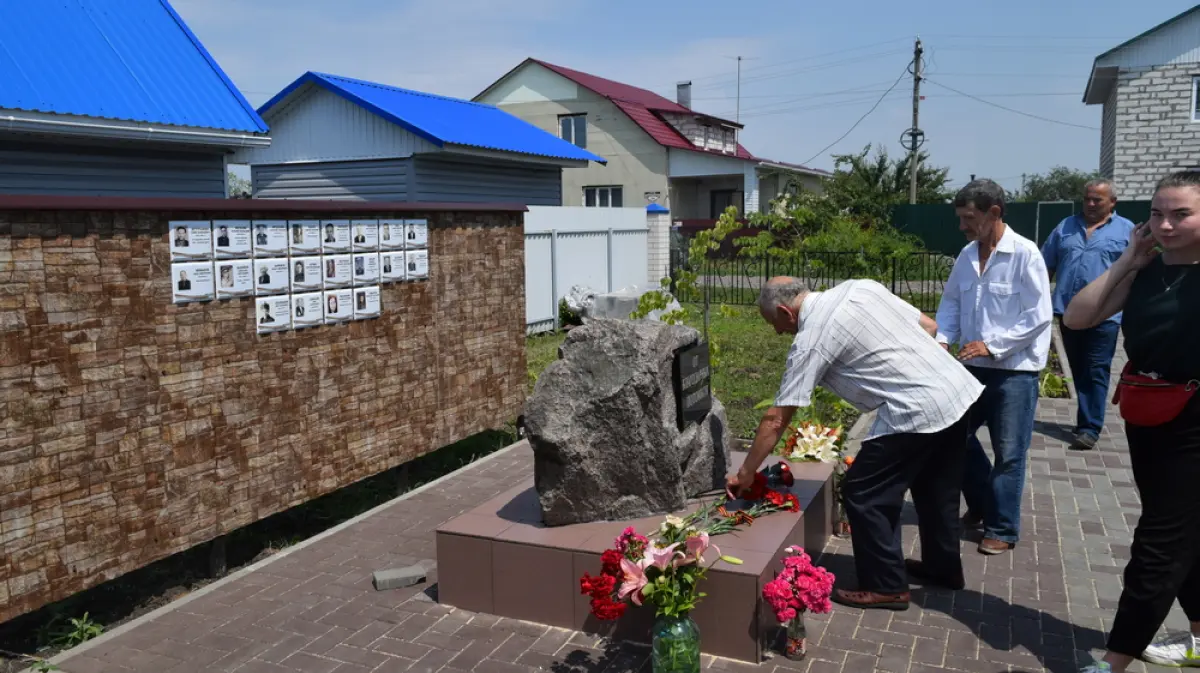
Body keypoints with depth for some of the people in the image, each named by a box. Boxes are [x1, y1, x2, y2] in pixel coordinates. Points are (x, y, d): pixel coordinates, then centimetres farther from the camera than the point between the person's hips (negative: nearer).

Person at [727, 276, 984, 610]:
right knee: (936, 489, 26)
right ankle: (944, 566, 43)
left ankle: (886, 586, 15)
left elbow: (776, 419, -6)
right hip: (961, 391, 9)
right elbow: (929, 326, 14)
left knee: (863, 495, 5)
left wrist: (746, 472, 3)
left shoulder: (809, 342, -9)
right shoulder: (861, 287, 10)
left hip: (917, 412, -9)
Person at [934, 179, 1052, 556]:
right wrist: (942, 338, -3)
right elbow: (951, 302, 14)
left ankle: (1003, 529, 19)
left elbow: (1039, 315, -16)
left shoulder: (1025, 254, -15)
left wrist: (992, 344, -21)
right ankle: (981, 505, 35)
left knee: (1008, 453, 4)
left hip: (1015, 369, -6)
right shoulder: (966, 256, 4)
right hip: (974, 366, 6)